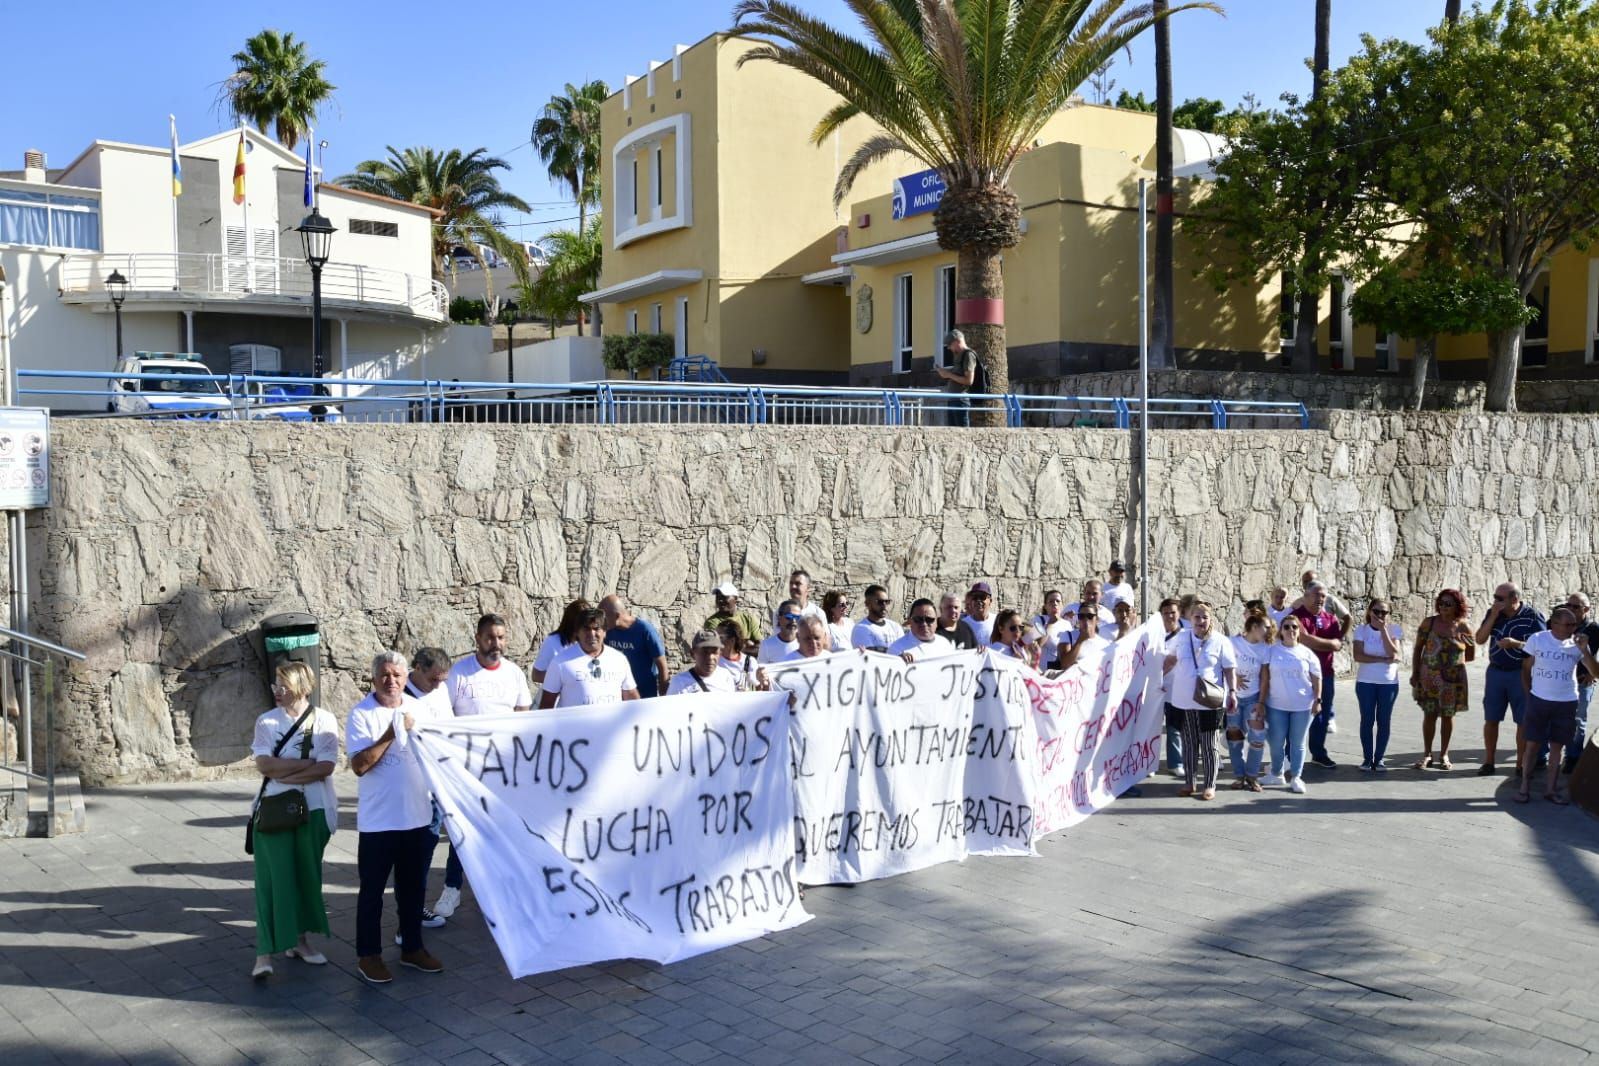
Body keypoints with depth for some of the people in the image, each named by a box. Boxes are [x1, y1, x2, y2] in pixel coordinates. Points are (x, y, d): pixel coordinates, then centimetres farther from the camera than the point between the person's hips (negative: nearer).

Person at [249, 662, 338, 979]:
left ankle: (299, 940, 25)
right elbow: (264, 765, -11)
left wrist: (284, 772, -14)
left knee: (307, 875, 10)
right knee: (273, 877, -6)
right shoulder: (267, 721, -1)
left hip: (313, 810, 1)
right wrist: (307, 763, -13)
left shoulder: (324, 721, -4)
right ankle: (265, 952, -3)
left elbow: (325, 769, -12)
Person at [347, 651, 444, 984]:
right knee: (372, 889, 6)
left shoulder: (419, 709, 5)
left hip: (418, 816, 5)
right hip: (378, 820, -5)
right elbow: (359, 765, -19)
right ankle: (368, 955, 18)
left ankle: (412, 948, 29)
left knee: (413, 886, 16)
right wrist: (391, 734, -22)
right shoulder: (360, 714, -10)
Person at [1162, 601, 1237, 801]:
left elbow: (1230, 669, -3)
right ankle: (1189, 783, 20)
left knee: (1209, 744, 3)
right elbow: (1170, 659, 20)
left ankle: (1209, 785, 12)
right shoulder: (1181, 640, 4)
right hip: (1184, 701, 3)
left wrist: (1232, 692, -11)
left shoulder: (1220, 641, -4)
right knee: (1189, 743, 11)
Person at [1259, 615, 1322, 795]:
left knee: (1297, 743, 8)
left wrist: (1318, 699, -3)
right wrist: (1261, 701, -5)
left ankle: (1296, 777, 18)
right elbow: (1264, 678, -2)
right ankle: (1277, 774, 25)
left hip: (1302, 706, 0)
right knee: (1276, 743, 8)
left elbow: (1316, 678, 5)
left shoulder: (1307, 653, 1)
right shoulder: (1271, 651, -1)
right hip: (1276, 705, 0)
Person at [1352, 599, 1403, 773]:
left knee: (1384, 721, 4)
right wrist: (1383, 660, -17)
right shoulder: (1361, 629, -3)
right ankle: (1367, 758, 11)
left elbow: (1393, 654, -15)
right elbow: (1358, 656, -13)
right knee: (1367, 720, 3)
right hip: (1365, 682, -1)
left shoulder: (1393, 629, -1)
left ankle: (1379, 758, 12)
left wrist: (1383, 630, -17)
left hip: (1389, 682, 1)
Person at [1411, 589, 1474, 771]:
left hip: (1453, 679, 0)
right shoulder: (1429, 622, -3)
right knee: (1429, 715, 3)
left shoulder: (1463, 627, -2)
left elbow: (1471, 655, 9)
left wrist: (1453, 660, 0)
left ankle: (1444, 755, 20)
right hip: (1429, 678, 0)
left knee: (1448, 716, 8)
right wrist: (1415, 673, -2)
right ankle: (1427, 754, 13)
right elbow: (1417, 648, 2)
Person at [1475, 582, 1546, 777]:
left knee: (1523, 721, 3)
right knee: (1491, 719, 7)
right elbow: (1480, 639, -2)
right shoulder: (1493, 613, 2)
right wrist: (1493, 616, -12)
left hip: (1521, 673, -4)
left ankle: (1521, 765, 13)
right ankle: (1488, 762, 17)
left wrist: (1516, 643, -23)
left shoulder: (1532, 616, -10)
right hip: (1495, 672, 4)